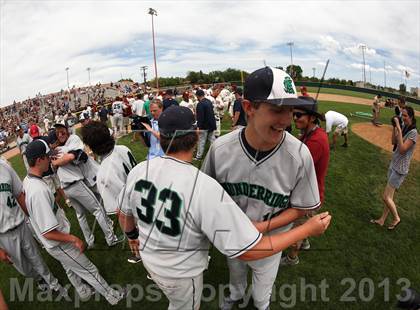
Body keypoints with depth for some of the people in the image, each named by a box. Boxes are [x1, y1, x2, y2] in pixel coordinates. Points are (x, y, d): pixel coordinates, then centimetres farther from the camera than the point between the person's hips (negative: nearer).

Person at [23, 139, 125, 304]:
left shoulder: (27, 180, -5)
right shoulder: (39, 190, -37)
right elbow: (49, 233, -34)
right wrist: (74, 239, -22)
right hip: (58, 244, -9)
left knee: (70, 268, 28)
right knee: (89, 270, 9)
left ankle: (84, 291, 50)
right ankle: (112, 296, 28)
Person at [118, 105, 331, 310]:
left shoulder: (139, 170, -18)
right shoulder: (206, 188, -37)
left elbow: (124, 215, -1)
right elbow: (248, 251, -32)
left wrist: (132, 236, 23)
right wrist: (308, 229, -21)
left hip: (149, 258, 5)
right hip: (179, 273, -5)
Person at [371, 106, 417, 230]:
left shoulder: (413, 132, -19)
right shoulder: (403, 127, 5)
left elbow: (402, 149, -26)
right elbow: (394, 142, 13)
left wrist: (399, 130, -28)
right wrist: (394, 127, 1)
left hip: (400, 169, -8)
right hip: (393, 165, 8)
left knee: (386, 197, -3)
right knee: (389, 196, 14)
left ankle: (396, 218, 19)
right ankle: (382, 220, 23)